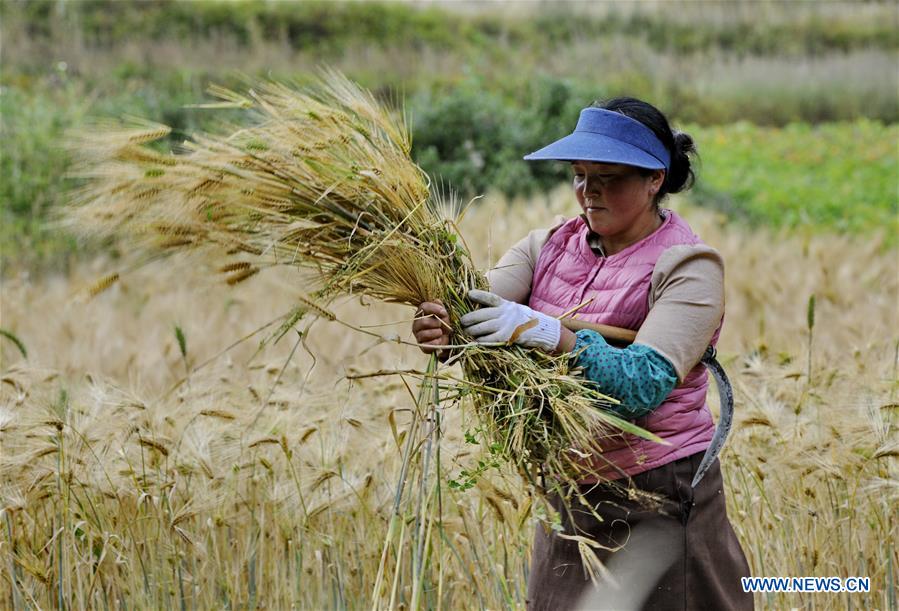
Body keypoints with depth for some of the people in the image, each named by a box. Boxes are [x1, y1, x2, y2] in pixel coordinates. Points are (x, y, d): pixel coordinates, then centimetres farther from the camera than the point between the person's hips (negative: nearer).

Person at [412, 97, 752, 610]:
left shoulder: (688, 267, -12)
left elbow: (645, 383, -25)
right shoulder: (550, 245, 5)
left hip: (661, 493, -5)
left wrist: (549, 334, -38)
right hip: (570, 491, 5)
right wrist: (440, 326, -36)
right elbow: (480, 305, -12)